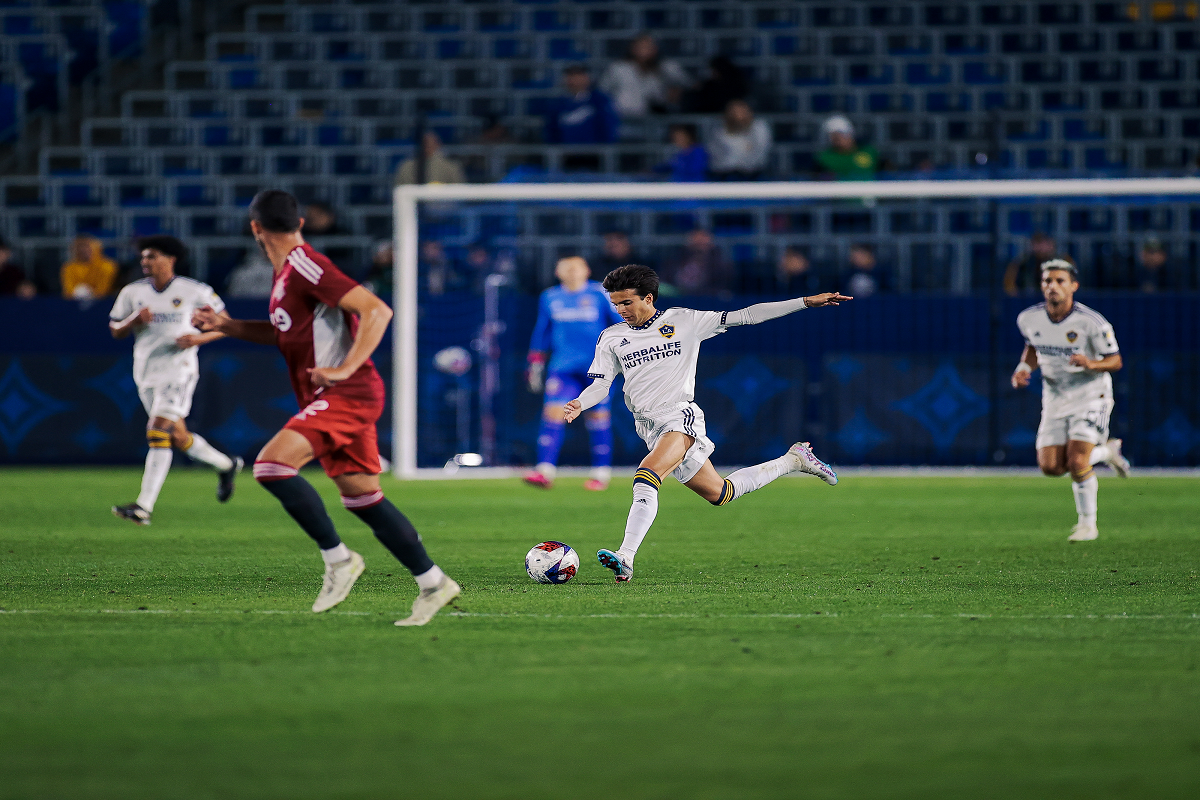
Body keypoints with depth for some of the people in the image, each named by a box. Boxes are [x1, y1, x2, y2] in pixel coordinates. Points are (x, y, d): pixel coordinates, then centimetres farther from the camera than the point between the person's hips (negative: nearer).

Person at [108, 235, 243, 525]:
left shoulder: (195, 292, -3)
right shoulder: (133, 292, 7)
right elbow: (115, 330, 9)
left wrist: (200, 338, -15)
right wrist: (135, 320, -12)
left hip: (178, 368, -6)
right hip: (146, 373, 6)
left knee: (158, 434, -18)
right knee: (179, 438, 13)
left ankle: (144, 507, -22)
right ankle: (226, 465, 39)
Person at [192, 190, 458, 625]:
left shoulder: (305, 266, -15)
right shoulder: (288, 272, 15)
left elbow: (376, 310, -21)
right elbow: (285, 332, 31)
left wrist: (346, 368, -27)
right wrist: (226, 325, 21)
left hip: (346, 395, -10)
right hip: (335, 399, 10)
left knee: (271, 465, -22)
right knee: (362, 497, 11)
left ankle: (337, 557, -14)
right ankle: (432, 583, 16)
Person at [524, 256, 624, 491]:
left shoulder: (601, 294, -1)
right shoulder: (549, 298, 10)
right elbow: (542, 332, 20)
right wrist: (535, 363, 19)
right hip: (563, 366, 2)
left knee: (599, 416, 2)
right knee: (553, 412, -12)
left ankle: (602, 472, 13)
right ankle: (545, 471, -16)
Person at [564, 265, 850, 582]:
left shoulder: (683, 321, 2)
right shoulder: (611, 338, 11)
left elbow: (744, 316, 4)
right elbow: (600, 385, 8)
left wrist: (806, 302, 1)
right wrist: (578, 405, -16)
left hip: (680, 416, -5)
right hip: (650, 428, 5)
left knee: (645, 478, -30)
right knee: (718, 494, 10)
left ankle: (626, 557, -36)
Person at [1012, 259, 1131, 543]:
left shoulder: (1091, 322, -20)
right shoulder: (1029, 319, -6)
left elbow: (1115, 361, -12)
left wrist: (1091, 364, -32)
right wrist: (1024, 368, -4)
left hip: (1091, 395, -5)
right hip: (1054, 399, 5)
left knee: (1077, 462, -18)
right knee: (1051, 466, -3)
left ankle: (1088, 523, 5)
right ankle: (1106, 451, 26)